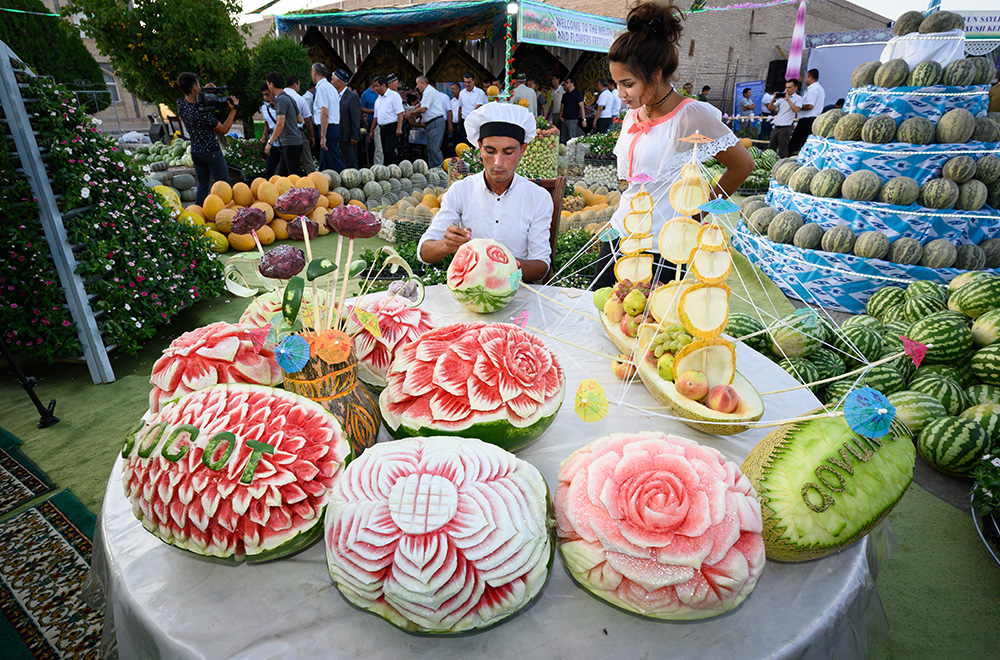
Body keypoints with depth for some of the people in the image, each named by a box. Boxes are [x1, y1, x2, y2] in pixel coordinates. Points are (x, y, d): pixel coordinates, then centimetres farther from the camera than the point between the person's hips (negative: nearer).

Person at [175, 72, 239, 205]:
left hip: (195, 152, 8)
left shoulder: (180, 104, -4)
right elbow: (224, 129, -14)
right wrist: (233, 111, -12)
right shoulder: (202, 113, -26)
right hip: (211, 152, -8)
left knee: (202, 187, 15)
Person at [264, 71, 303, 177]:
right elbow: (300, 120, 22)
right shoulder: (288, 97, 16)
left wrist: (270, 142, -15)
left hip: (291, 144, -10)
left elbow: (280, 124, -20)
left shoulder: (281, 99, -12)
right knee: (282, 174, 11)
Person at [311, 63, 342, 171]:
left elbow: (325, 114, -19)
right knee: (324, 164, 15)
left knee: (335, 165, -9)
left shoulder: (321, 88, -11)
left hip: (327, 128, -10)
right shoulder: (331, 87, 19)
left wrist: (323, 136, -21)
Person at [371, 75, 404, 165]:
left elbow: (400, 113, -13)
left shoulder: (394, 95, -5)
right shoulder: (378, 99, 19)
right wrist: (371, 130, 21)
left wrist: (399, 128, -22)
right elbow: (376, 117, 24)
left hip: (392, 127, -8)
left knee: (389, 151, -17)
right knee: (385, 152, 7)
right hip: (382, 129, 8)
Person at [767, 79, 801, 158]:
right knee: (770, 149, 7)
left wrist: (788, 99, -19)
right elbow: (770, 108, 14)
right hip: (776, 127, 6)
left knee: (783, 152, -5)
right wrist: (774, 99, -3)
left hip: (786, 127, -6)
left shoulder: (798, 98, 0)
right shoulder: (782, 97, 18)